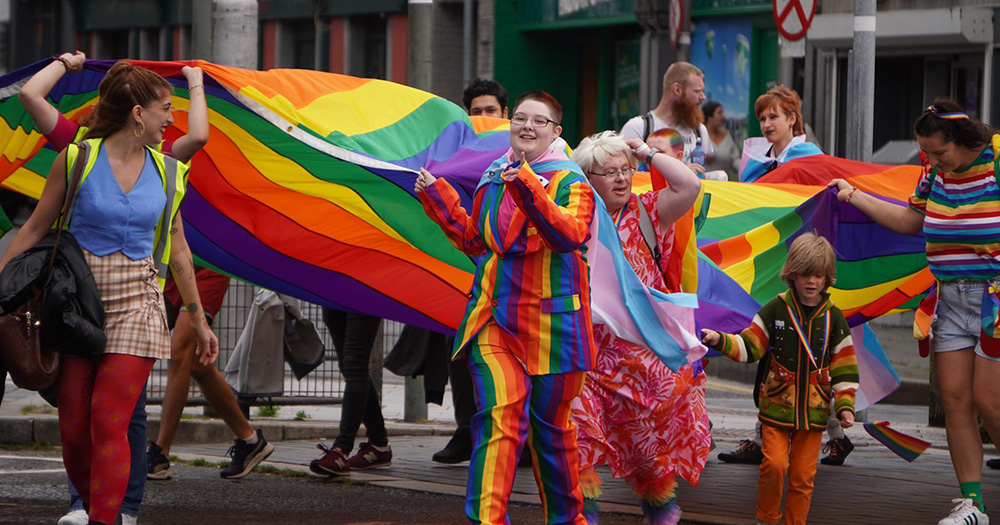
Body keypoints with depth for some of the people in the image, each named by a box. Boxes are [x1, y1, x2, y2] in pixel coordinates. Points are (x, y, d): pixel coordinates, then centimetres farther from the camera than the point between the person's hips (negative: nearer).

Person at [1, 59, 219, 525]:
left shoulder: (166, 172, 8)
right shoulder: (77, 159, -2)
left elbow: (177, 250, 17)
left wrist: (198, 320, 21)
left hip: (136, 305, 1)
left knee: (108, 424, -13)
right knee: (73, 430, -1)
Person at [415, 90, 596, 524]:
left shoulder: (570, 182, -1)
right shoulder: (492, 181, 15)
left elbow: (570, 234, -20)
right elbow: (474, 241, 25)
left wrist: (530, 191, -31)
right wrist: (438, 197, 17)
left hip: (551, 322, -3)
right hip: (496, 319, 3)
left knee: (551, 425, 8)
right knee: (500, 418, -14)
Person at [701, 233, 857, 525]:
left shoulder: (833, 318, 2)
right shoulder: (776, 310, -1)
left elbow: (843, 367, 6)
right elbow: (750, 346, 1)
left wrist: (845, 406, 1)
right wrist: (720, 341, -16)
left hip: (813, 410, 1)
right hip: (777, 406, -1)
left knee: (803, 475, 3)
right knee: (774, 465, -11)